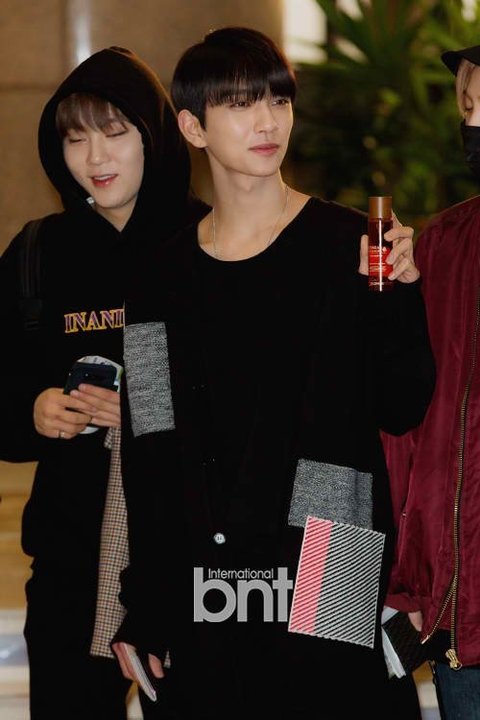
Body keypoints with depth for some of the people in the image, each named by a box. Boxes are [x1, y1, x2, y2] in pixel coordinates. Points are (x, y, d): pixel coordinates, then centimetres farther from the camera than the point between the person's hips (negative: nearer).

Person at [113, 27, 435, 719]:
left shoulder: (350, 246, 0)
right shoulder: (164, 278, 7)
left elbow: (403, 409, -1)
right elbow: (148, 460, 8)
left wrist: (400, 299, -16)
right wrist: (143, 607, 5)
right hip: (202, 587, 2)